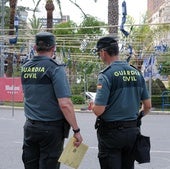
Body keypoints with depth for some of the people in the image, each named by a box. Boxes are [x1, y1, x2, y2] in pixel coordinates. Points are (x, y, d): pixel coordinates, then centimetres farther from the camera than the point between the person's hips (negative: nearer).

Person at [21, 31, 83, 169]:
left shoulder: (25, 68, 6)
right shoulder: (55, 69, -14)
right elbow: (65, 104, -20)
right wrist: (76, 130, -15)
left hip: (30, 126, 6)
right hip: (51, 128, -6)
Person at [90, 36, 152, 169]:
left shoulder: (106, 75, -14)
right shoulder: (136, 73, 5)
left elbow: (99, 110, -20)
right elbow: (147, 106, 10)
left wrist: (93, 105, 2)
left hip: (111, 132, -6)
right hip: (133, 131, 6)